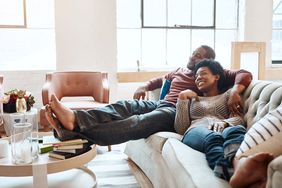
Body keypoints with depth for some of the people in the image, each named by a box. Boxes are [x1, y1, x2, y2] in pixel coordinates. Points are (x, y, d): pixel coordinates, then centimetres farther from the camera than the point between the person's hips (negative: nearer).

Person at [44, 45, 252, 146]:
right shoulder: (180, 70, 31)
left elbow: (244, 74, 1)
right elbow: (161, 80, 44)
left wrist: (235, 90, -21)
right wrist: (145, 87, 25)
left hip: (177, 113, -7)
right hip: (160, 103, 7)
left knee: (139, 122, -36)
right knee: (125, 106, -24)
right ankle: (74, 119, -49)